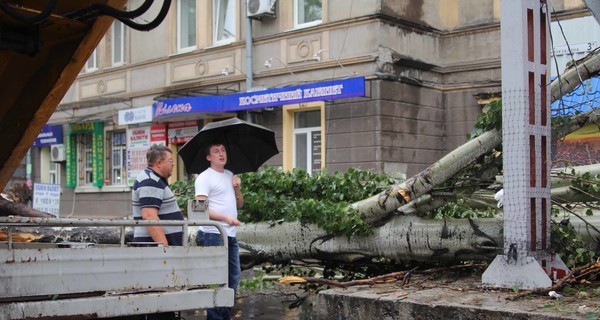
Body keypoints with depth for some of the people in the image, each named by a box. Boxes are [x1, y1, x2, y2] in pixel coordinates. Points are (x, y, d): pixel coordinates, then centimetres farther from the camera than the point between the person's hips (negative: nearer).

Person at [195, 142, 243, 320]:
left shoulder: (230, 175, 17)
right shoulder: (204, 178, -6)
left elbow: (239, 205, 21)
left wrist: (237, 188, 2)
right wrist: (225, 218, -26)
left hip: (230, 236, 8)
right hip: (213, 235, -8)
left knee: (233, 277, 14)